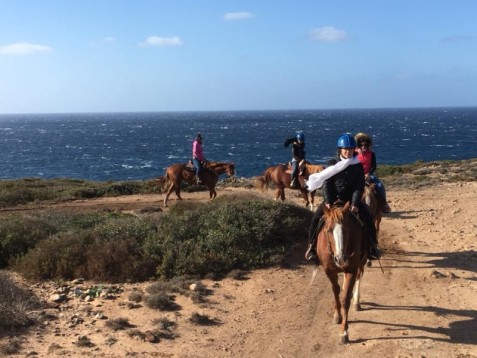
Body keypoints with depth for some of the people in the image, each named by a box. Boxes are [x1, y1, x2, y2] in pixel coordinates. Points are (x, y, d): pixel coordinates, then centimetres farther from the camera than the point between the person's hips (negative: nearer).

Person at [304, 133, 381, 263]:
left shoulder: (358, 166, -1)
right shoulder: (332, 164, -2)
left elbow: (359, 187, -5)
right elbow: (327, 183, -7)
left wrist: (355, 203, -19)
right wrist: (328, 201, -20)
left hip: (351, 199, 1)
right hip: (332, 198, -1)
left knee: (368, 218, -16)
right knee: (316, 218, -20)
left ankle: (372, 246, 2)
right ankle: (311, 247, -6)